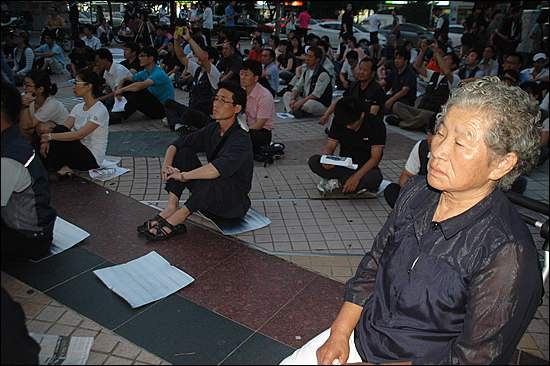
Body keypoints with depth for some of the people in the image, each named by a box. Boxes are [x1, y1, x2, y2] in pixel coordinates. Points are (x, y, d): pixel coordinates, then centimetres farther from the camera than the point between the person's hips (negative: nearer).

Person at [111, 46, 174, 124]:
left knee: (141, 91, -33)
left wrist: (121, 90, -24)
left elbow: (141, 85, -35)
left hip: (163, 108, -8)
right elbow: (124, 79, 12)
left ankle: (120, 116, -29)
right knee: (128, 84, -2)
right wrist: (118, 89, -10)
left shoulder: (159, 73, -20)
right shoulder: (144, 73, 8)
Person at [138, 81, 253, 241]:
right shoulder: (212, 129, 2)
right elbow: (177, 143, 2)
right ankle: (172, 207, -17)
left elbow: (220, 168, -41)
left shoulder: (242, 140, -23)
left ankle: (178, 218, -20)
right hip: (209, 193, 7)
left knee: (214, 178, -39)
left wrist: (183, 175, -34)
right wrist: (166, 165, -18)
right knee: (184, 152, -6)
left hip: (235, 204, -7)